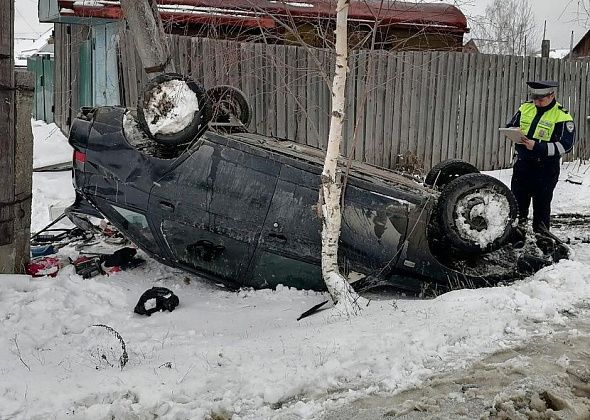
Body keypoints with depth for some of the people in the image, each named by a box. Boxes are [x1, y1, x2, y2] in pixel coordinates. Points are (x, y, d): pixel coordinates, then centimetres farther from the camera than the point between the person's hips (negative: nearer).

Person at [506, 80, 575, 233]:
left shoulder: (562, 116, -10)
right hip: (522, 164, 5)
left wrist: (537, 146, -25)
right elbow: (510, 126, 18)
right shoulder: (525, 108, 6)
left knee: (542, 204, 4)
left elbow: (565, 145, -16)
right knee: (517, 200, 12)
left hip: (546, 168, -5)